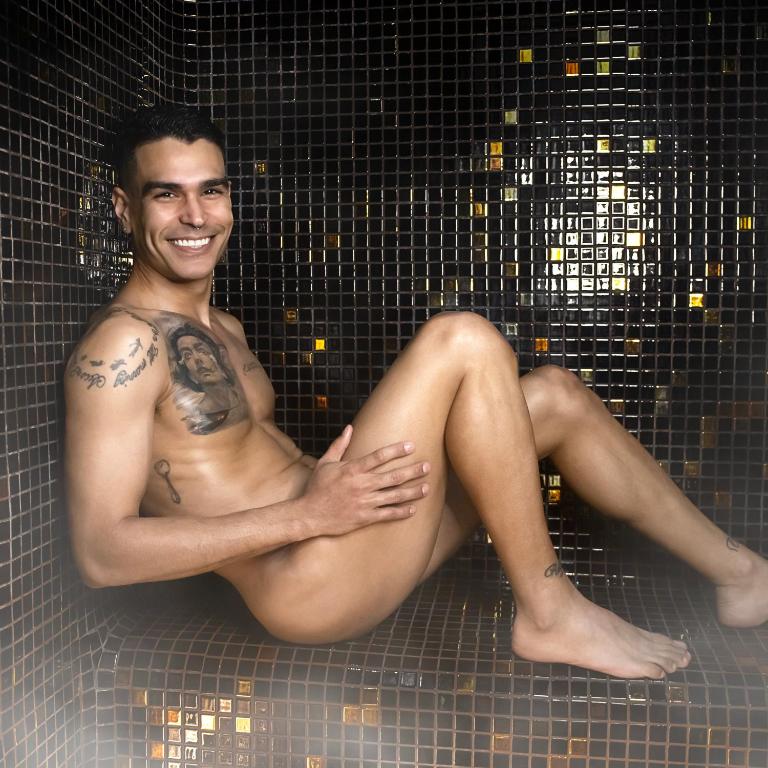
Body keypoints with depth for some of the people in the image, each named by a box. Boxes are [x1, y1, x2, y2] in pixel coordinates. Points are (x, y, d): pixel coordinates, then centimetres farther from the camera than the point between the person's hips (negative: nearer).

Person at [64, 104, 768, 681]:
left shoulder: (222, 328, 17)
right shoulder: (121, 344, -11)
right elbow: (101, 553, -19)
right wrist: (305, 514, -23)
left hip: (339, 533, 9)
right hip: (303, 587, -9)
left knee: (555, 396, 4)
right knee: (462, 341, -22)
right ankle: (550, 614, -9)